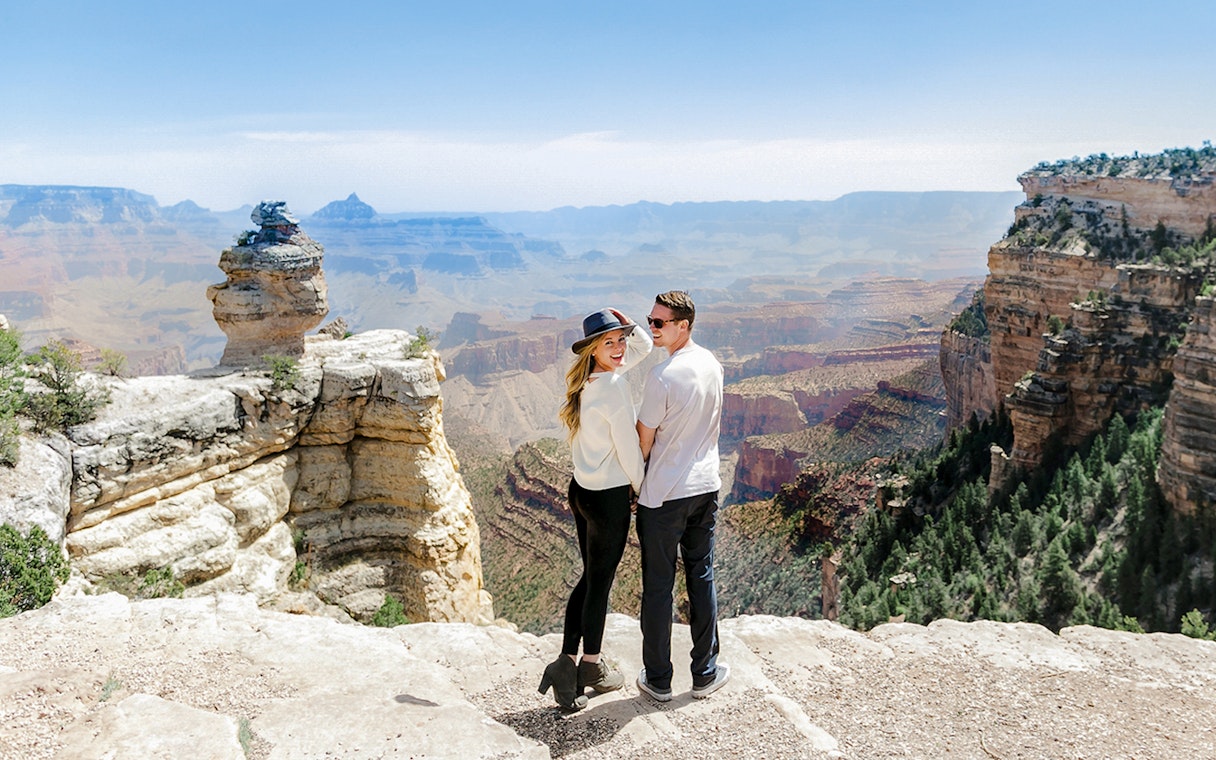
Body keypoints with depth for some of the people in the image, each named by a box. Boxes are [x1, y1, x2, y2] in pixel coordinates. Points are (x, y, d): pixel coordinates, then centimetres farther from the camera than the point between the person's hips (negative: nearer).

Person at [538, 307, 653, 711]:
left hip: (581, 491, 8)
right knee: (600, 582, 9)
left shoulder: (583, 379, 5)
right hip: (609, 498, -8)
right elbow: (629, 449, -16)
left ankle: (567, 661, 18)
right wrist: (641, 488, 2)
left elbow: (643, 346, 16)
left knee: (590, 577, 18)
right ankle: (591, 665, 27)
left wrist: (623, 321, -2)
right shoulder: (613, 389, -22)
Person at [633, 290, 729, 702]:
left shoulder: (661, 376, -20)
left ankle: (658, 679, 19)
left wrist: (635, 480, 4)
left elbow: (644, 440, -11)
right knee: (701, 577, 16)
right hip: (706, 486, 7)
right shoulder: (712, 364, 2)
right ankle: (705, 673, 25)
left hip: (663, 495, -6)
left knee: (658, 584, 7)